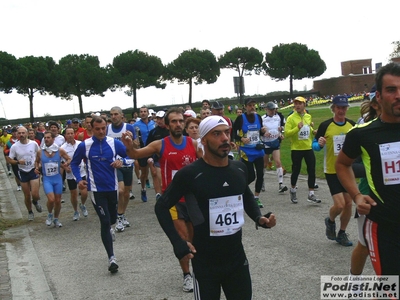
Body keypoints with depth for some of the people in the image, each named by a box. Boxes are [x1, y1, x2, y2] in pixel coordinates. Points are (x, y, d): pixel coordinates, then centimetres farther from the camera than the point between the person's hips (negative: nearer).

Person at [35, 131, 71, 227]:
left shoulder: (60, 151, -7)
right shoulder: (40, 152, -3)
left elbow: (69, 159, 5)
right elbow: (37, 162, 15)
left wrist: (66, 163, -17)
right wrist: (37, 168, -5)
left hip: (58, 178, 1)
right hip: (47, 179, -1)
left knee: (58, 200, 9)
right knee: (51, 199, -18)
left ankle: (56, 219, 32)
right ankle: (50, 214, 12)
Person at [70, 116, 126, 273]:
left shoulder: (114, 143, -4)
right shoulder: (84, 145, -7)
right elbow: (74, 163, 6)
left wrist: (121, 161, -17)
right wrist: (79, 179, -9)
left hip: (112, 187, 3)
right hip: (96, 189, -3)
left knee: (112, 218, 20)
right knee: (105, 222, -8)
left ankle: (109, 228, 58)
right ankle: (111, 257, 0)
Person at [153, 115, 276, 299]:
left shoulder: (239, 168, 0)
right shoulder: (190, 174, -16)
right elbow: (162, 207, -6)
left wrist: (259, 218, 3)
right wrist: (177, 242, -16)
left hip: (237, 258, 5)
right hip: (205, 263, -5)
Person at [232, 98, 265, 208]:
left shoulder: (258, 117, 6)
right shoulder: (240, 118, -8)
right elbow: (233, 133, -5)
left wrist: (263, 131, -5)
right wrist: (241, 139, -21)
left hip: (258, 150, 5)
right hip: (246, 152, -5)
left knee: (260, 174, 1)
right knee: (251, 176, -6)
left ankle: (256, 198, 15)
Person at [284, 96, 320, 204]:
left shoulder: (308, 116, 8)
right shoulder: (291, 118, -9)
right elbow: (287, 133, -15)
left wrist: (313, 131, 4)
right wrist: (297, 128, -26)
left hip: (308, 148, 4)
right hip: (296, 149, -4)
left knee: (312, 171, 1)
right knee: (296, 171, 6)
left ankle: (311, 194, 7)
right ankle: (293, 190, 30)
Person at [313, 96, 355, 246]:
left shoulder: (352, 125, 0)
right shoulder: (325, 125, -11)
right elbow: (315, 145, -3)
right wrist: (320, 144, -24)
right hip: (332, 171, -4)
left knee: (348, 203, 8)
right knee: (339, 205, -11)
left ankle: (342, 234, 27)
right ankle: (330, 221, 23)